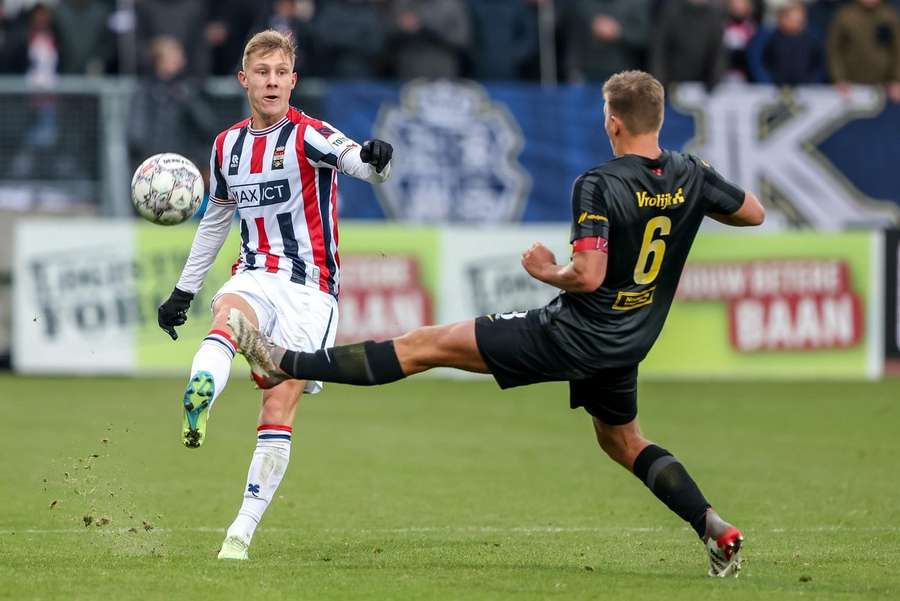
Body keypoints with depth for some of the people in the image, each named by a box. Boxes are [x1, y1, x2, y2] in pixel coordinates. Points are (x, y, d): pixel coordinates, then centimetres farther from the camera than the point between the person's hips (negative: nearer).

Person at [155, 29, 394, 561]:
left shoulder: (308, 136, -8)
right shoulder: (228, 146, 10)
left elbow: (355, 160, -28)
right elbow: (217, 219, 24)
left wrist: (376, 159, -53)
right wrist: (184, 290, 25)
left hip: (309, 287, -3)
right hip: (256, 275, 3)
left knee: (280, 408, -10)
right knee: (228, 314, -34)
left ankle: (244, 530, -5)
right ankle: (197, 407, -64)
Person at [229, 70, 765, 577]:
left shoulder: (599, 185, -21)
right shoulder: (691, 176, -3)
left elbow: (587, 275, -29)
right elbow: (754, 213, 13)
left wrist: (547, 270, -9)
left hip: (571, 335, -6)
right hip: (627, 347, 7)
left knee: (425, 345, -4)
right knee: (623, 441, 29)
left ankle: (284, 365, -2)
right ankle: (716, 529, 14)